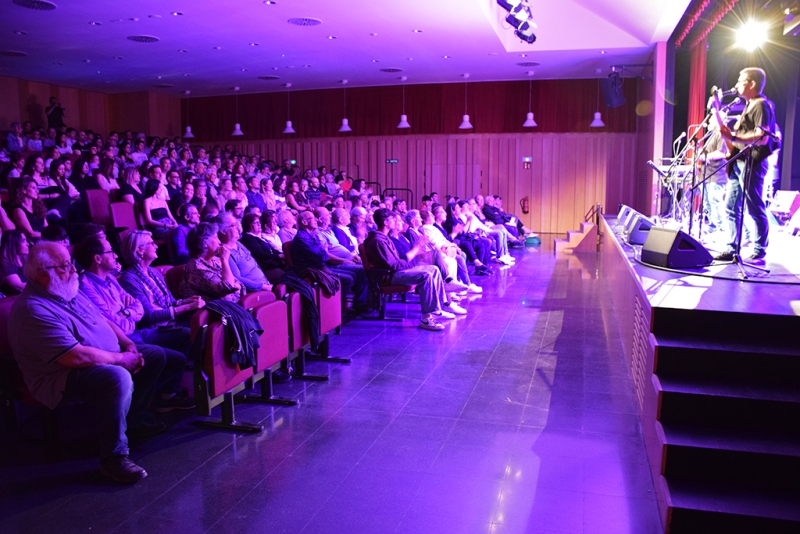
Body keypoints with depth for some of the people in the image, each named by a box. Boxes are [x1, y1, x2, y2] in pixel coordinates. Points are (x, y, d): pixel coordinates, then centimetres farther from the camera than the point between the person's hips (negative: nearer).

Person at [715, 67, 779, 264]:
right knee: (731, 208, 8)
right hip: (739, 162, 10)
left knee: (755, 209, -6)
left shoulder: (762, 105, -8)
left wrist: (733, 137, -29)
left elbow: (762, 137, -20)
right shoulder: (749, 106, 21)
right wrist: (728, 133, 8)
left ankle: (759, 253, -2)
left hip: (752, 163, -10)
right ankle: (731, 249, 12)